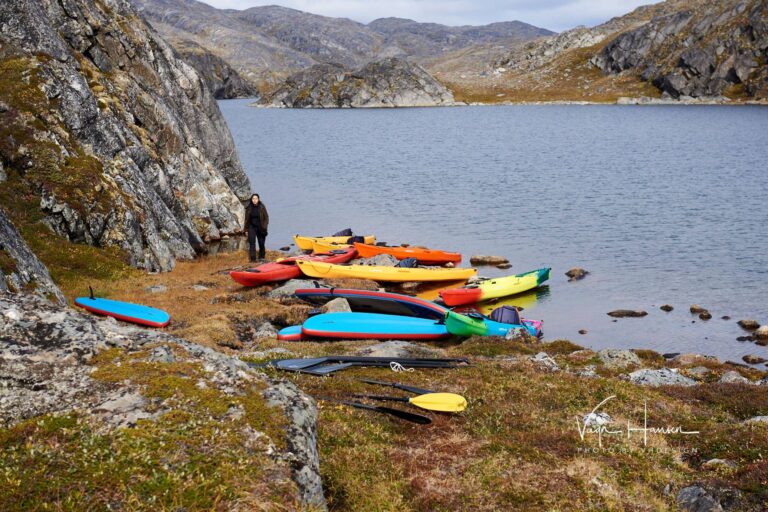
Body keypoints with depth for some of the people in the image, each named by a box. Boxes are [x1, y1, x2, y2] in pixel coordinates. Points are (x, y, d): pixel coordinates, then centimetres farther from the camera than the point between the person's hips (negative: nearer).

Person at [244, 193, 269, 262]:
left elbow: (266, 218, 0)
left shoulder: (262, 207, -4)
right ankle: (253, 258, -16)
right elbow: (246, 219, 10)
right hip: (252, 227, 1)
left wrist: (264, 226, -10)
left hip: (260, 228, -1)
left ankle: (261, 257, 24)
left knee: (261, 243, 6)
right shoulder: (249, 208, 1)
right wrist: (246, 228, 8)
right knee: (252, 242, -13)